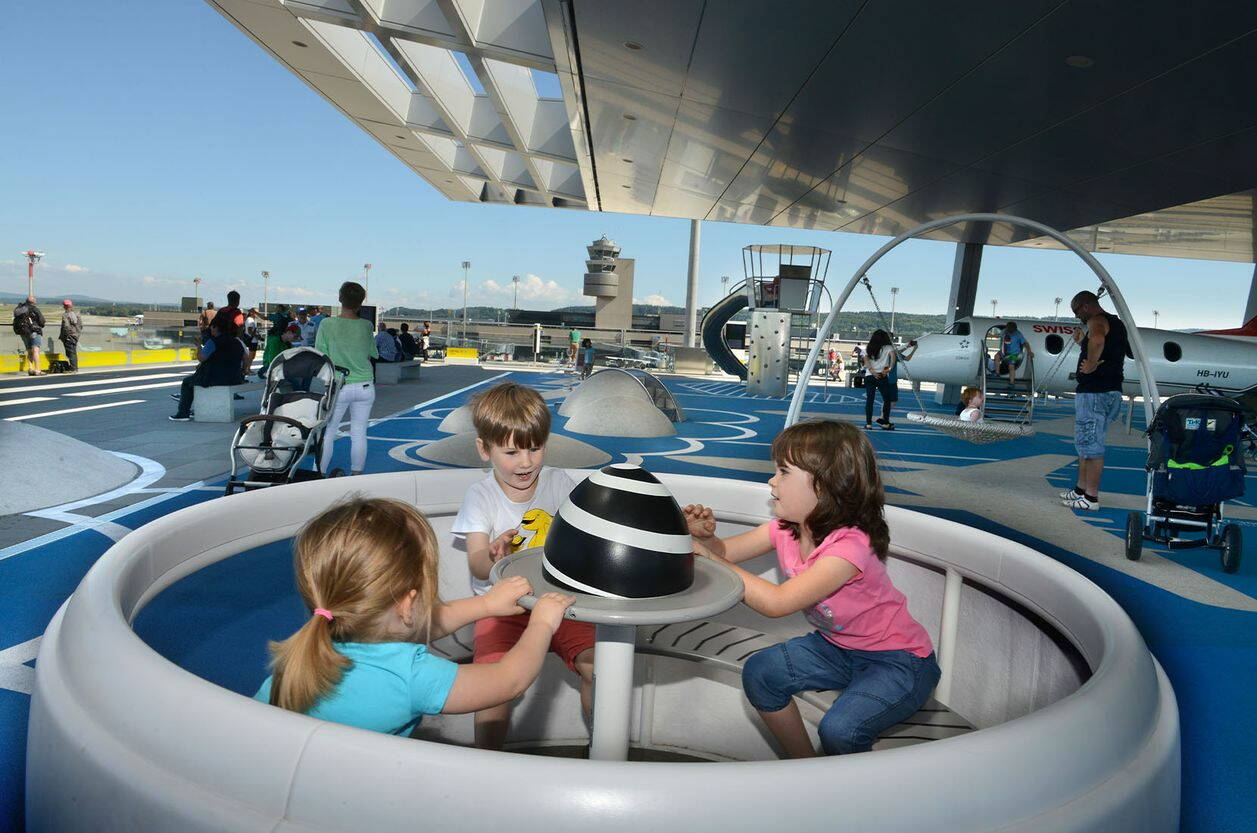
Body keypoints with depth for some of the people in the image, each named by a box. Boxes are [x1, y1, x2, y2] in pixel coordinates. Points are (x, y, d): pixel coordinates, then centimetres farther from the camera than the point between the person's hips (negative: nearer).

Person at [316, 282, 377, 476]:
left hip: (339, 387, -2)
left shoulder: (327, 325, -9)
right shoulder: (366, 325, -3)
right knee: (359, 434, 9)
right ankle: (356, 474, 16)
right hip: (365, 387, 2)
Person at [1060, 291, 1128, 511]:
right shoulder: (1118, 323, 19)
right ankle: (1081, 489, 27)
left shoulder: (1096, 321, -12)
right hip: (1111, 390, 10)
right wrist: (1083, 342, 27)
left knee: (1091, 444, -6)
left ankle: (1091, 498, -2)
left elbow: (1098, 340, -37)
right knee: (1086, 442, 19)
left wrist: (1090, 365, -26)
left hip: (1094, 392, -10)